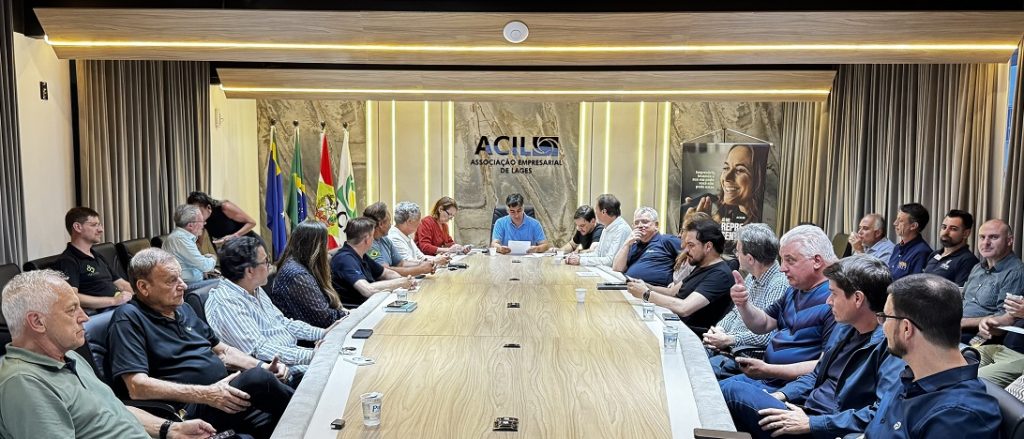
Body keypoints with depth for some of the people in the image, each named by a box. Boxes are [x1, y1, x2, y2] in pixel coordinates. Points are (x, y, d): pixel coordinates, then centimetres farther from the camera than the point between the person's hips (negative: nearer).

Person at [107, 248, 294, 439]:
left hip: (223, 393, 7)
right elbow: (137, 387, -17)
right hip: (191, 409, -7)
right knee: (257, 380, -29)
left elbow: (222, 350, 27)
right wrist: (205, 394, -24)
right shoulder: (129, 319, -5)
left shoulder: (183, 309, 19)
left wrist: (262, 366, 9)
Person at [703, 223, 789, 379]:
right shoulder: (751, 278, 14)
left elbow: (766, 335, -23)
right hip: (727, 347, 9)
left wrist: (728, 340, -15)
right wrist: (718, 329, 3)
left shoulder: (780, 284, -17)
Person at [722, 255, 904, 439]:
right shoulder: (846, 329, 13)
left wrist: (811, 424, -23)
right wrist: (780, 395, 5)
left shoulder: (889, 345, -18)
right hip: (806, 409, 9)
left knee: (732, 391, -18)